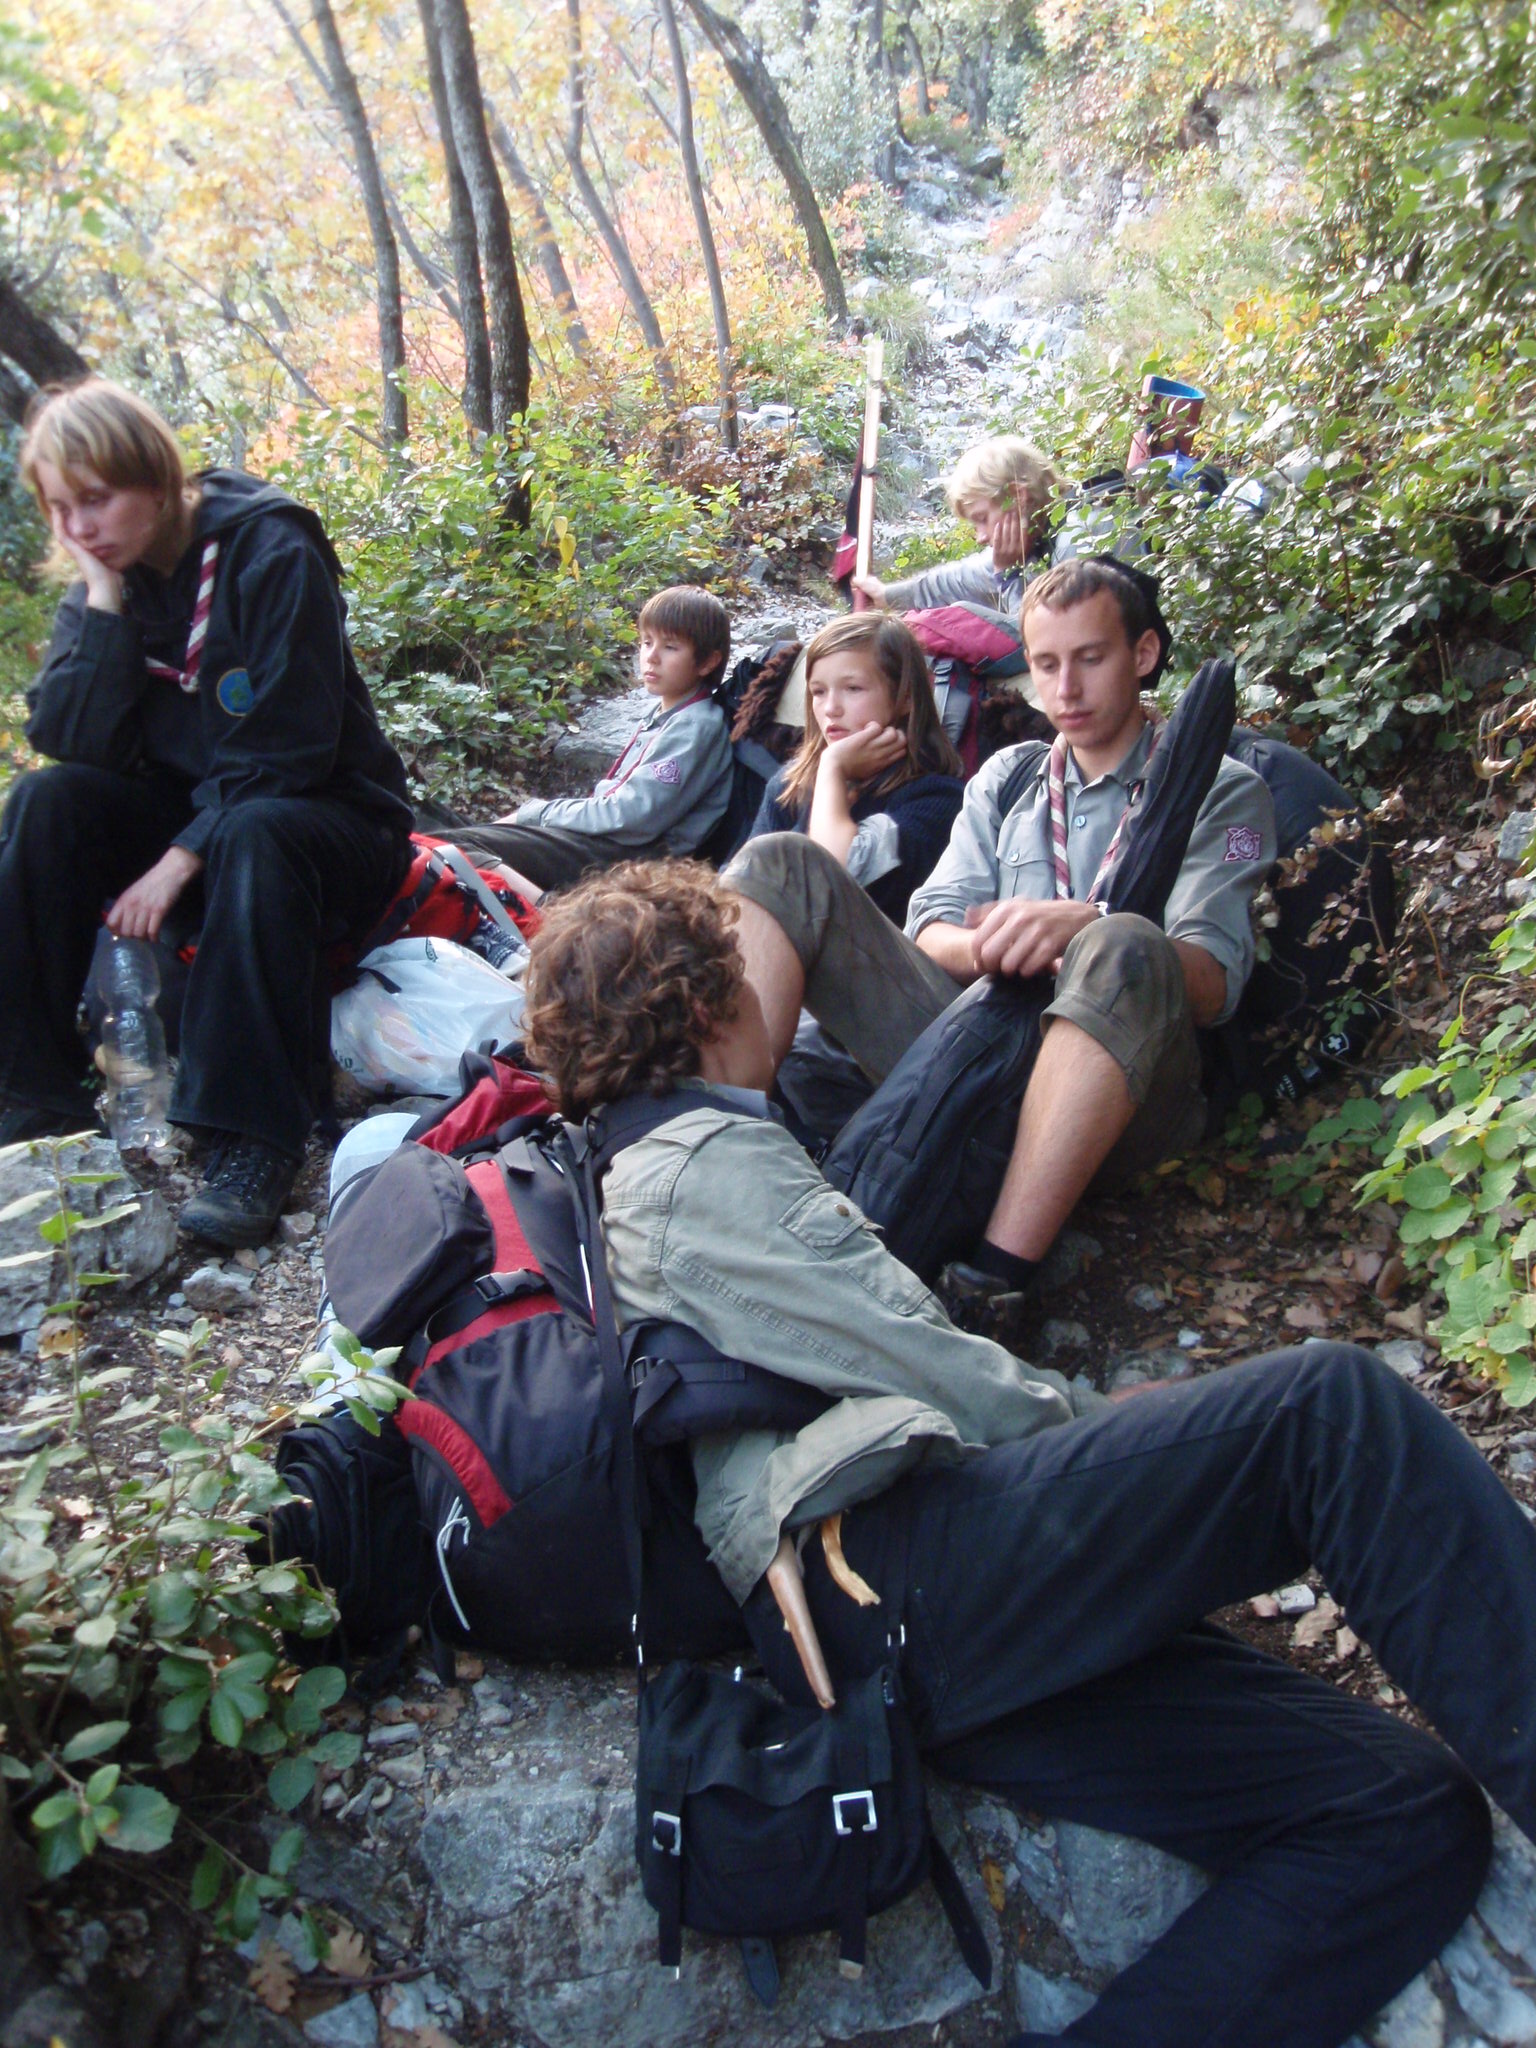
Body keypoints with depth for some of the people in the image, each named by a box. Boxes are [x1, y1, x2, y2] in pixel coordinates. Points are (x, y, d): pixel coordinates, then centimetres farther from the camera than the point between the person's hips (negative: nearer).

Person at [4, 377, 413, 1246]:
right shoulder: (103, 584, 3)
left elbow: (285, 753, -20)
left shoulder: (272, 555, -15)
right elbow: (71, 742, -10)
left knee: (251, 838, -37)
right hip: (191, 814, 6)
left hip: (325, 821, -5)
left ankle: (256, 1132, -34)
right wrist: (104, 602, -17)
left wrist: (182, 859, -24)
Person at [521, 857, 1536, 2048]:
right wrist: (1110, 1432, 11)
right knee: (1331, 1406, -17)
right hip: (869, 1569, -9)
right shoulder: (699, 1163, -2)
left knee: (1408, 1821, -1)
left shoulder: (611, 1182, 28)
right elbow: (931, 1374, -5)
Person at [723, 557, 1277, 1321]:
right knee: (781, 868, -8)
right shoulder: (1006, 778, 24)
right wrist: (988, 946, -12)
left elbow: (1212, 985, -4)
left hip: (1121, 1096, -4)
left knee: (1125, 952, -39)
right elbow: (930, 928, 13)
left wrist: (1089, 928, -24)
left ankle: (992, 1284, -41)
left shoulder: (1220, 791, 11)